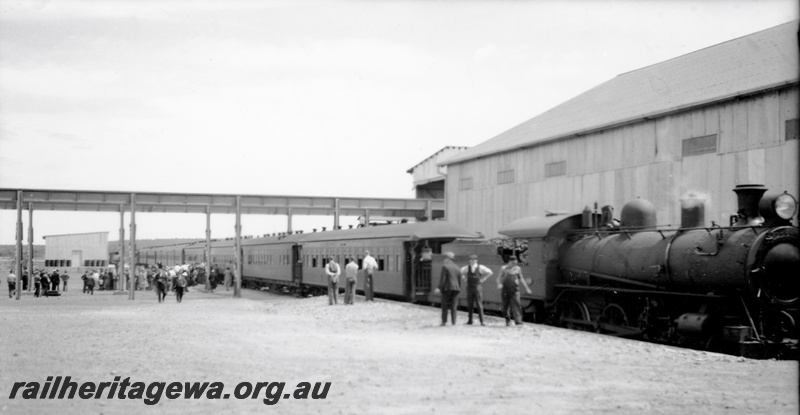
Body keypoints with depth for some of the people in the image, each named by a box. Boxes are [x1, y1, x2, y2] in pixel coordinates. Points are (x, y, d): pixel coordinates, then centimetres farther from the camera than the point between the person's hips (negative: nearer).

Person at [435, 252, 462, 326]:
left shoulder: (445, 266, -5)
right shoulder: (457, 268, 15)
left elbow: (442, 278, -12)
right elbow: (459, 281, 15)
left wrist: (439, 288, -12)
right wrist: (458, 290, 19)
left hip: (447, 288, -5)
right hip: (456, 289, 5)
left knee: (445, 306, 0)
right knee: (453, 306, 6)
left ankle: (444, 321, -4)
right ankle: (453, 321, 1)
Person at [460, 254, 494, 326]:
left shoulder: (480, 268, -1)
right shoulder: (466, 268, 7)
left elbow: (490, 272, 1)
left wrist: (483, 279, -2)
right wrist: (465, 278, 10)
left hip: (478, 287, -3)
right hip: (469, 287, 3)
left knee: (479, 304, -7)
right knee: (469, 305, 3)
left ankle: (482, 321, -5)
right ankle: (470, 320, 11)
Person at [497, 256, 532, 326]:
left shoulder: (518, 269, 9)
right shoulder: (504, 268, 6)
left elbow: (521, 278, 16)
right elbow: (499, 277, 6)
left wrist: (527, 288, 14)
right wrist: (499, 284, -15)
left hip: (515, 290, 0)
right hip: (505, 290, 1)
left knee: (516, 304, -14)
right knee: (506, 306, 5)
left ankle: (518, 321, -19)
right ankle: (508, 321, 20)